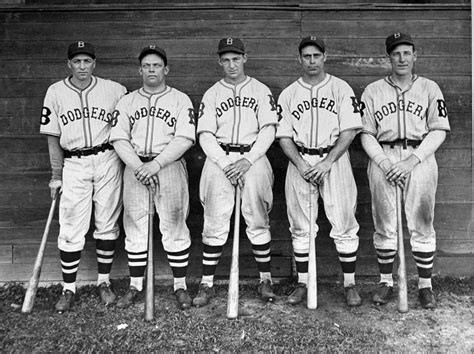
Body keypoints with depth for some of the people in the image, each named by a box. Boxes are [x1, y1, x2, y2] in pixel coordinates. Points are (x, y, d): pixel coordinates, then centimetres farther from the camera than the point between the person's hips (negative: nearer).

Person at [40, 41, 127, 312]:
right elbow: (53, 137, 6)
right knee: (71, 230, 0)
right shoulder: (55, 92, 5)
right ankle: (69, 289, 14)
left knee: (107, 226, 6)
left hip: (108, 161, 0)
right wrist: (56, 175, 4)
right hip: (73, 165, 1)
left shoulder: (115, 90, 1)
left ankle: (104, 282, 21)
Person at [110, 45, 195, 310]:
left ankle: (180, 286, 11)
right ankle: (136, 286, 18)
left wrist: (156, 164, -17)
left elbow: (184, 139, -7)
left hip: (170, 168, -3)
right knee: (135, 227, 6)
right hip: (135, 168, 3)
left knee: (174, 227, -1)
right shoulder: (127, 102, 13)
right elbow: (119, 139, 3)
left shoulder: (180, 100, 4)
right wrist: (138, 166, -12)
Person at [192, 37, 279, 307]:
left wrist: (247, 160, -11)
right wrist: (225, 163, -10)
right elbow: (205, 135, 4)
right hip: (219, 158, 1)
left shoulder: (261, 90, 11)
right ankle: (207, 284, 2)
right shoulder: (211, 94, 13)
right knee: (215, 223, -4)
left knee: (258, 220, -2)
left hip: (253, 157, 0)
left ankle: (266, 279, 9)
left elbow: (268, 131, 2)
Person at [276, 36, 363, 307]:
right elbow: (284, 135, 5)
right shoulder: (288, 94, 10)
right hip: (300, 162, 2)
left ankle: (350, 284, 11)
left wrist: (327, 162, -15)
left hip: (335, 159, -2)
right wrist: (300, 163, -10)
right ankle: (303, 283, 16)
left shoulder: (341, 89, 4)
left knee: (344, 223, -2)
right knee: (300, 226, 5)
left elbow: (349, 131, -4)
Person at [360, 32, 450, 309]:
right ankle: (386, 282, 17)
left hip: (420, 159, 0)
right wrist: (384, 162, -11)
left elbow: (438, 131, 1)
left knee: (422, 225, 2)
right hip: (383, 160, 1)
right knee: (385, 225, 5)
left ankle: (425, 285, 14)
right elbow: (366, 134, 5)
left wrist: (413, 159, -13)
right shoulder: (373, 91, 11)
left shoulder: (429, 88, 10)